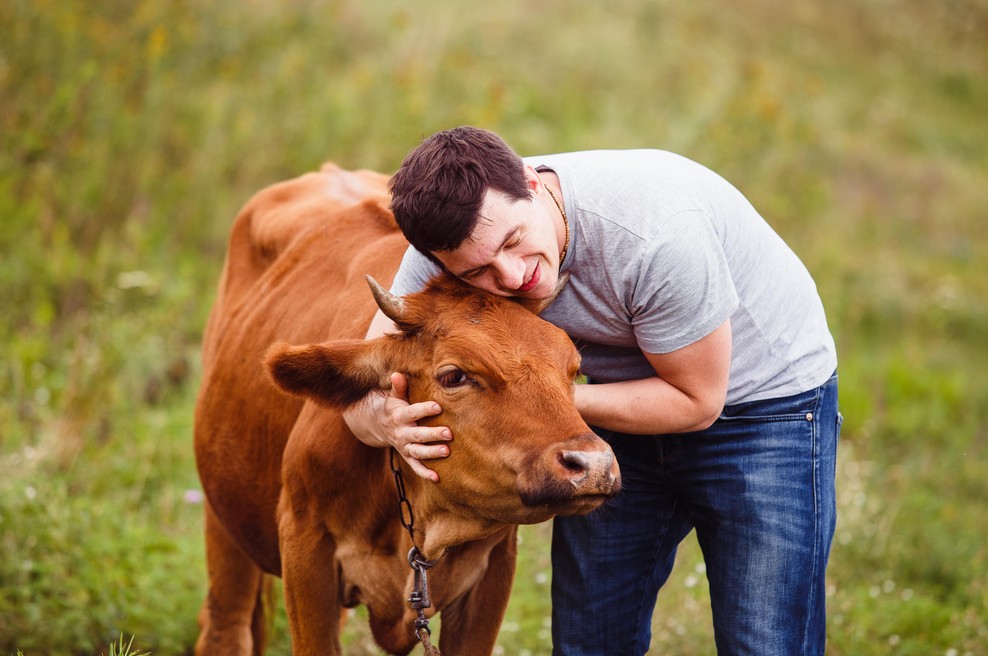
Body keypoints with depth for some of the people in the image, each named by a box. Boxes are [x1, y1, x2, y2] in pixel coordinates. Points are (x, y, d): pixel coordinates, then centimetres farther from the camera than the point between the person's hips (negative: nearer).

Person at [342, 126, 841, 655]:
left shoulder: (660, 230, -37)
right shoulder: (456, 231, -21)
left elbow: (696, 402, -24)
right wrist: (384, 422, -39)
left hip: (769, 399, -5)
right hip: (630, 395, 5)